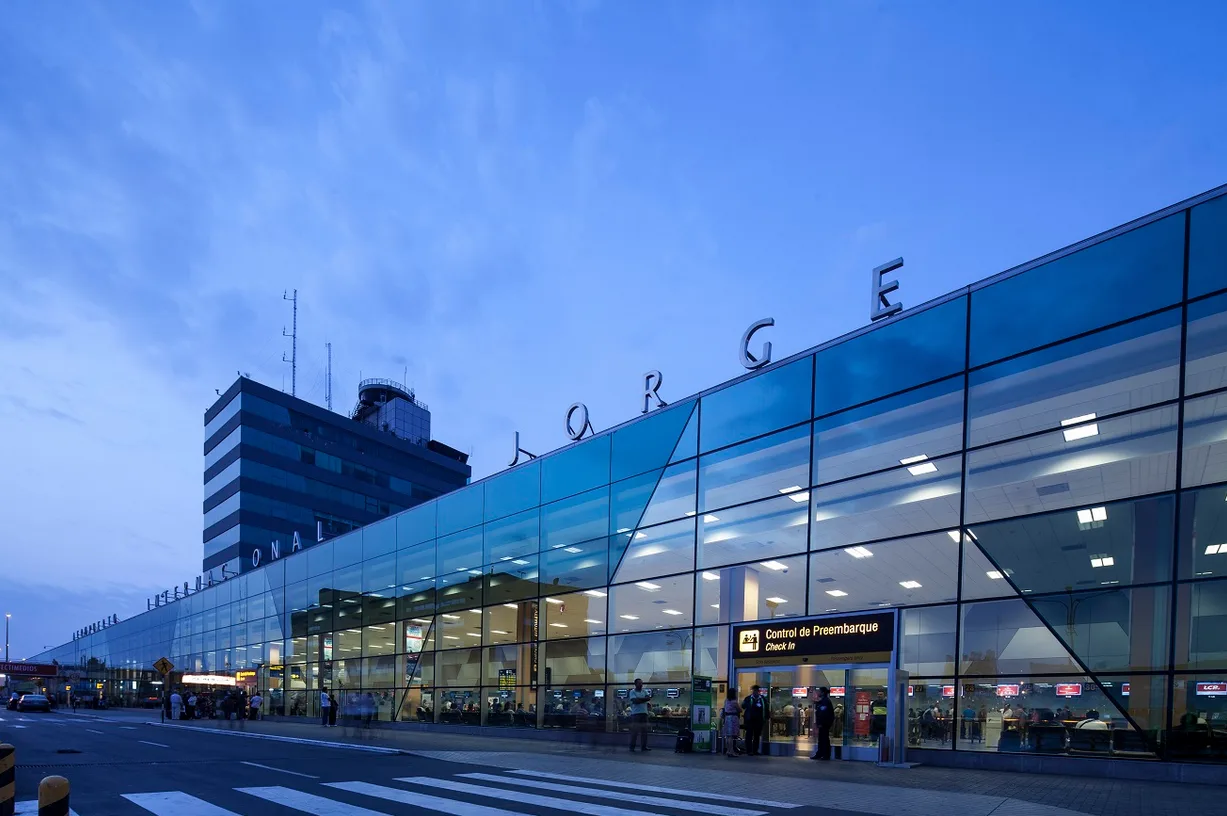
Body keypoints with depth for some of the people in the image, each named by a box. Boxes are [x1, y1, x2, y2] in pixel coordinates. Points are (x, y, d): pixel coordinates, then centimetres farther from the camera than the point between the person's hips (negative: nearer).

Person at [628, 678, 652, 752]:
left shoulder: (644, 691, 14)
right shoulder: (632, 692, 0)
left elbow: (649, 697, -4)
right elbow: (635, 701, -15)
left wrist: (639, 699, -12)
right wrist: (644, 699, -9)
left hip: (644, 713, 5)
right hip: (635, 713, -5)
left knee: (644, 730, 5)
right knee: (634, 731, -5)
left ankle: (644, 746, 10)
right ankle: (632, 746, 0)